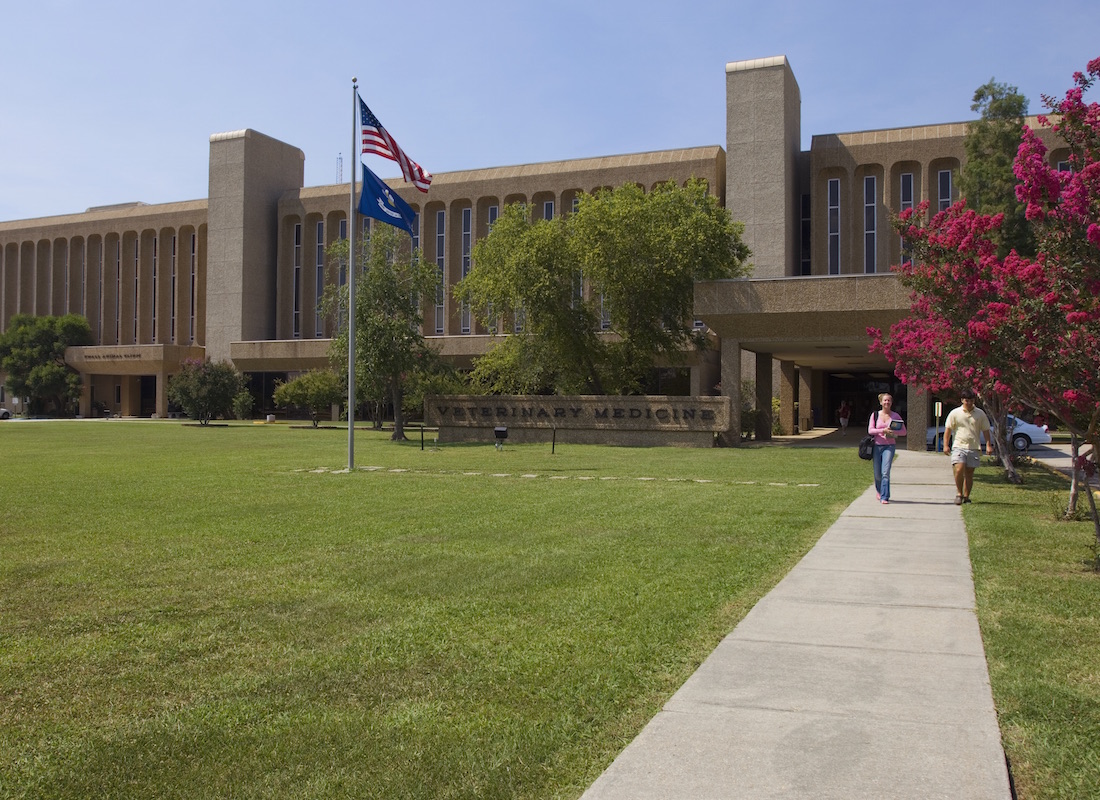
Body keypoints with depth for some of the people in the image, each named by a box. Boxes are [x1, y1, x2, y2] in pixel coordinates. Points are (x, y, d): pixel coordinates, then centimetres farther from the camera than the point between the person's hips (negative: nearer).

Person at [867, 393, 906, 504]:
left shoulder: (895, 416, 5)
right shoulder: (875, 415, 4)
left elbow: (903, 431, 4)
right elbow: (870, 430, -5)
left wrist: (893, 432, -15)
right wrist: (883, 430, -19)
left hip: (889, 446, -1)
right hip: (877, 446, 1)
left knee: (885, 472, -14)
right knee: (877, 473, 8)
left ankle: (884, 497, -12)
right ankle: (879, 491, 38)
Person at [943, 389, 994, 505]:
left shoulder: (980, 414, 8)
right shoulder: (955, 413, 3)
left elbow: (985, 430, 13)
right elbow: (948, 429, 4)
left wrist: (988, 445, 2)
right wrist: (946, 445, -4)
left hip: (974, 448, 2)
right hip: (958, 447, -2)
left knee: (969, 474, 4)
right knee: (959, 470, -18)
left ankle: (966, 496, 15)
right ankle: (959, 493, -2)